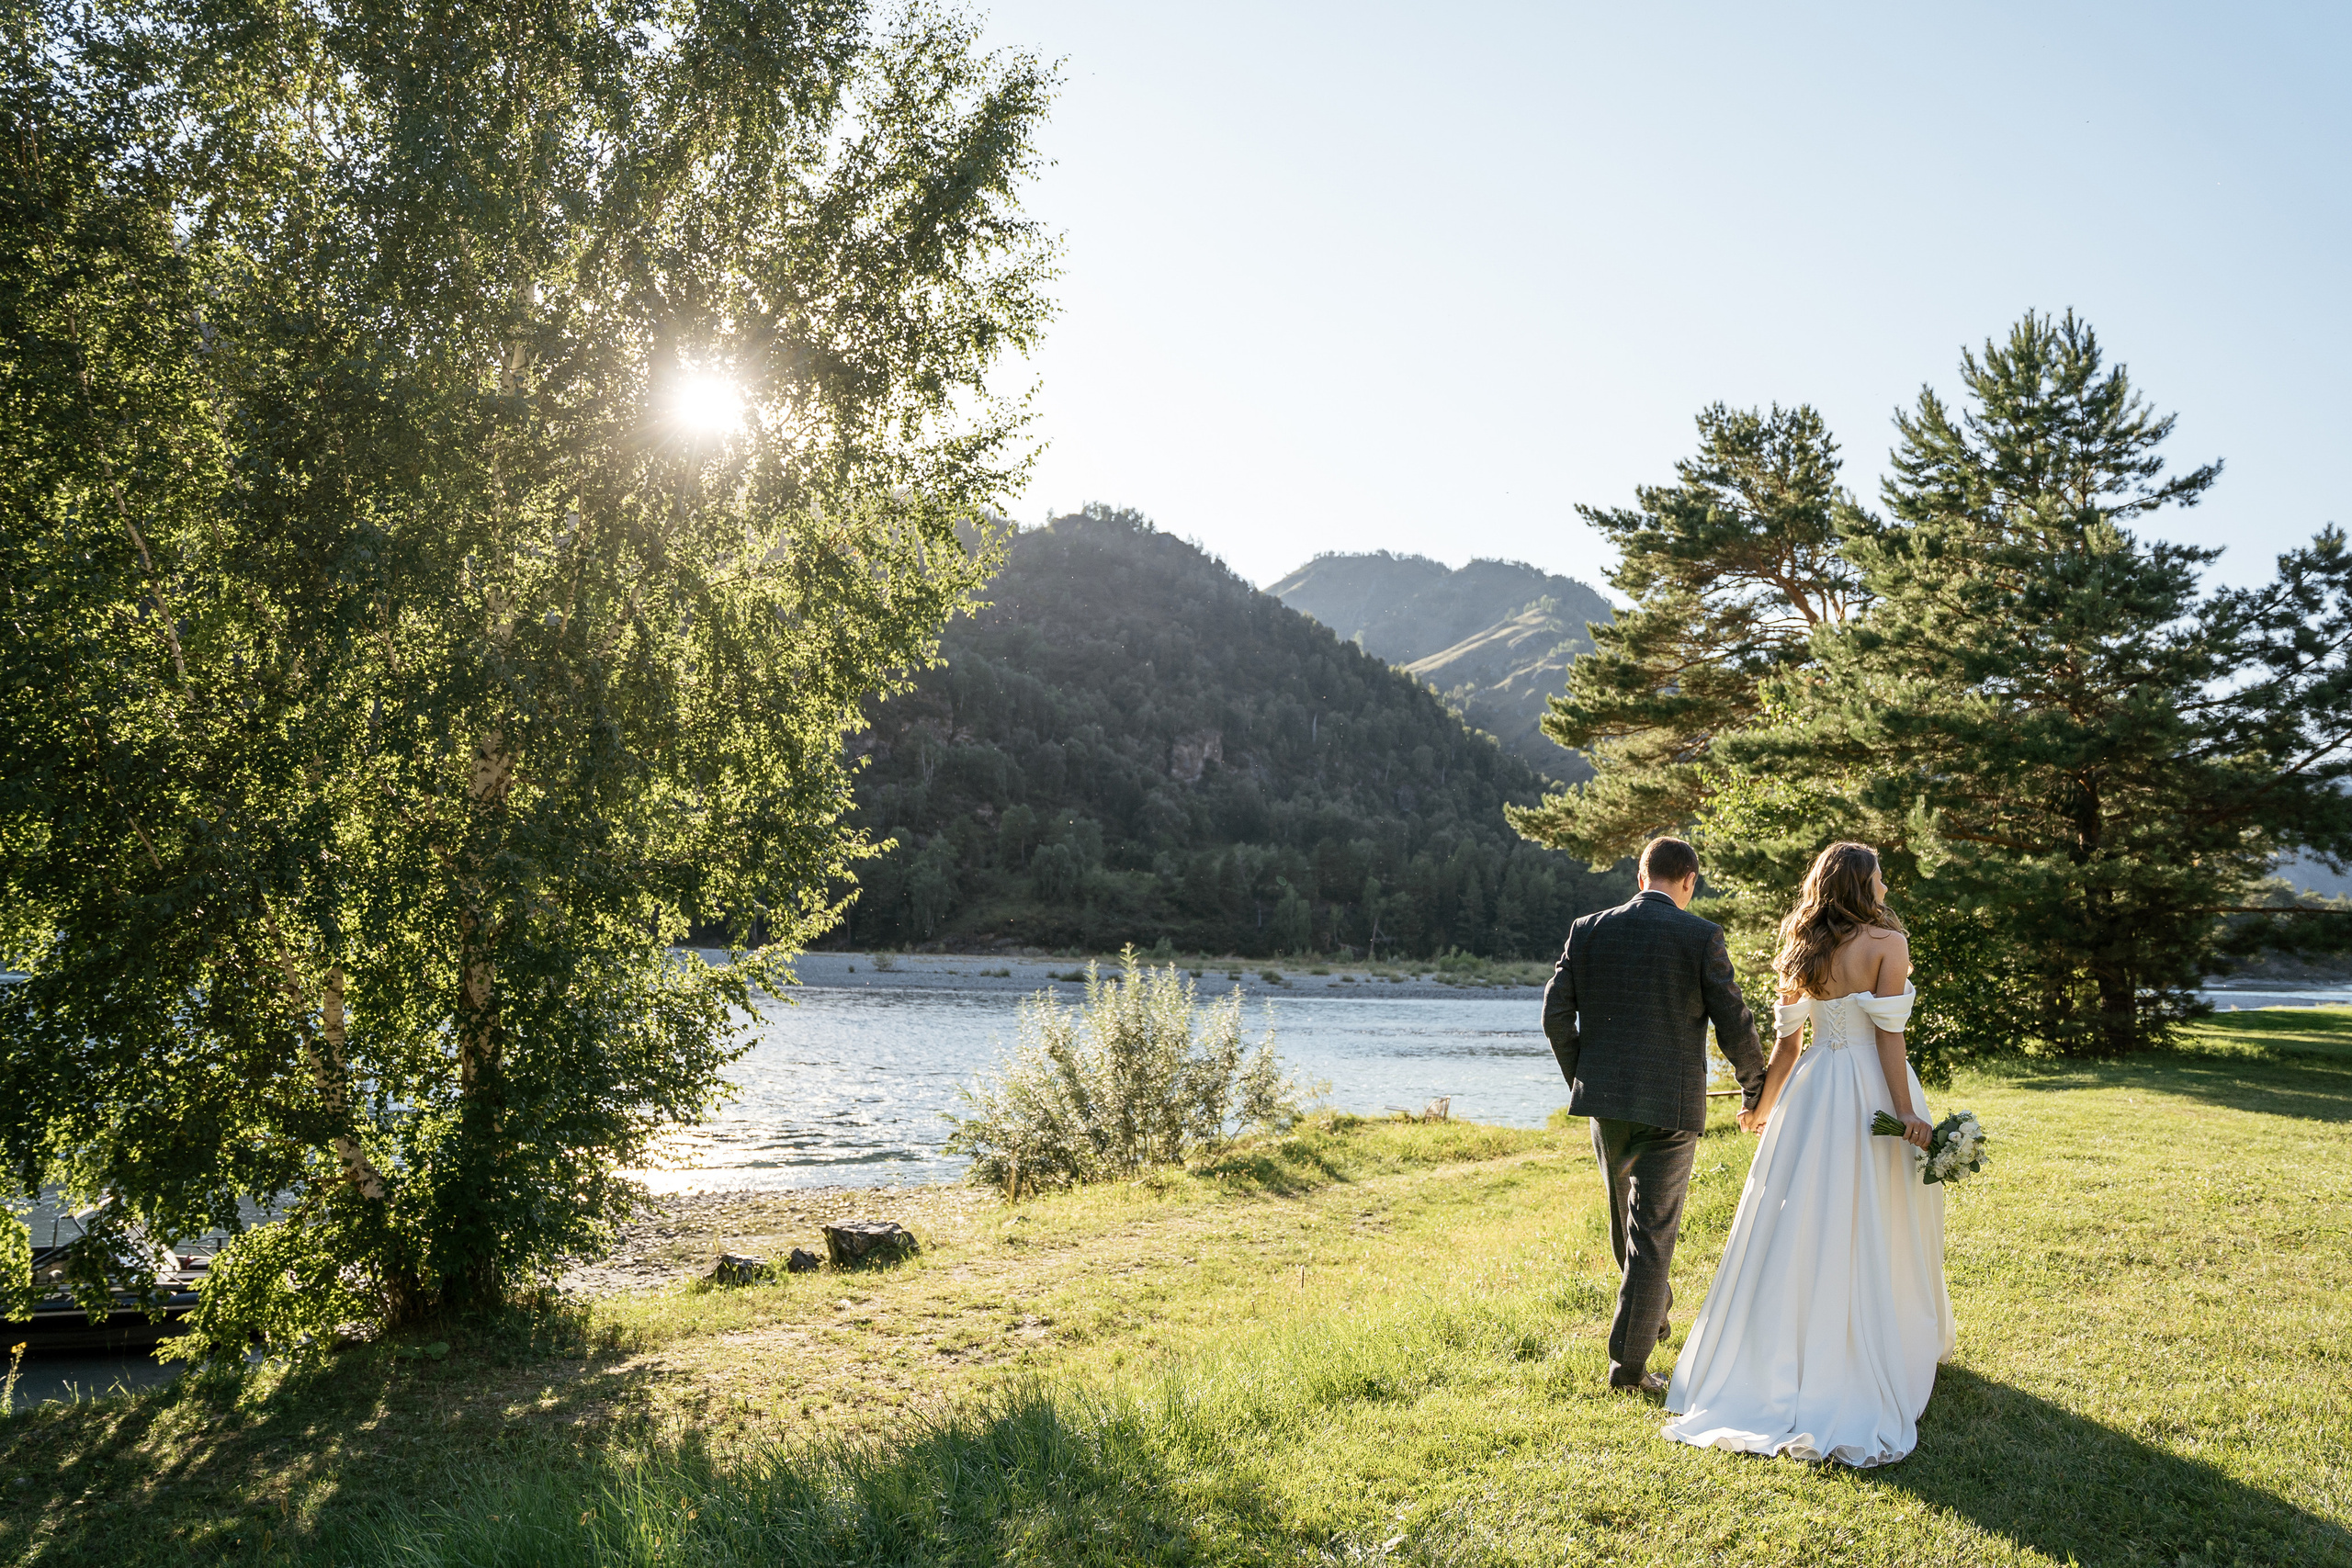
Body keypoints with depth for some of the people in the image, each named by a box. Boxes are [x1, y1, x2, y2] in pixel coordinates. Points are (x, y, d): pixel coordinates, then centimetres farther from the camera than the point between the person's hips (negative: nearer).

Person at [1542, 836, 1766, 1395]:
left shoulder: (1588, 931, 2)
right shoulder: (1701, 936, -7)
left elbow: (1555, 1016, 0)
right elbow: (1734, 1023, -6)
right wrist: (1755, 1086, 12)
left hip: (1604, 1101, 4)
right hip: (1671, 1106, -4)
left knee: (1626, 1218, 24)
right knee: (1652, 1232, 4)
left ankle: (1653, 1311, 45)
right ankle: (1629, 1361, 6)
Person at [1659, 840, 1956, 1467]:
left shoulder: (1801, 951, 6)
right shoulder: (1887, 941, -8)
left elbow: (1787, 1040, 8)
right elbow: (1888, 1034, -15)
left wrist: (1763, 1106, 19)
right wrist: (1906, 1112, -14)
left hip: (1811, 1091, 5)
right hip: (1872, 1092, -5)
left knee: (1800, 1227, 12)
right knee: (1870, 1232, 5)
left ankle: (1780, 1362, 19)